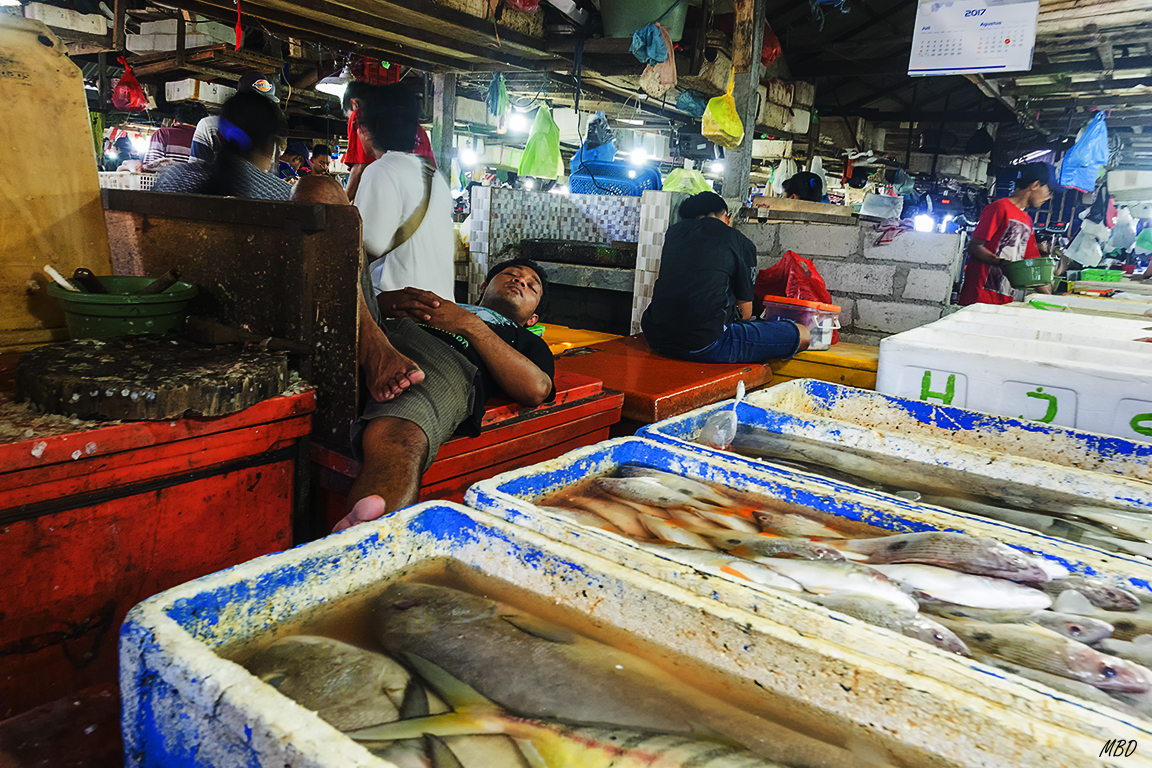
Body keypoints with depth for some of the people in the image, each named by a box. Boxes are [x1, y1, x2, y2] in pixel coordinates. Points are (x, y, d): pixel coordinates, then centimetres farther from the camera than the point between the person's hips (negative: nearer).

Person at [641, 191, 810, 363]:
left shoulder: (675, 230, 16)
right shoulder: (741, 243, 4)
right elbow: (744, 312, 9)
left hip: (657, 339, 7)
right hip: (705, 346, -7)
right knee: (803, 335, 5)